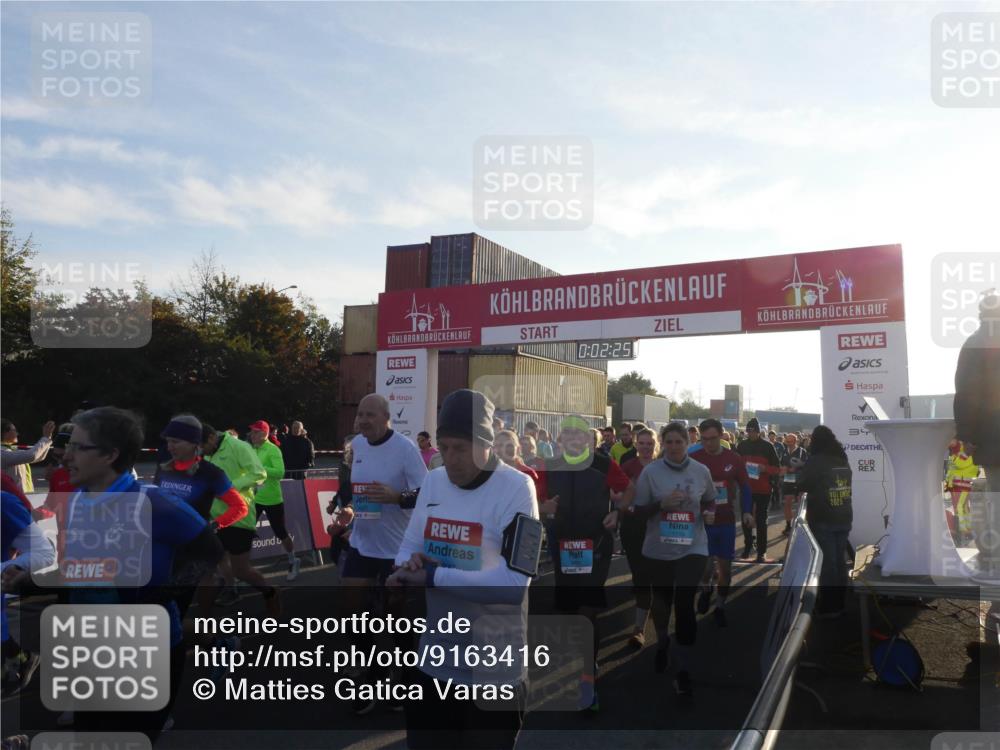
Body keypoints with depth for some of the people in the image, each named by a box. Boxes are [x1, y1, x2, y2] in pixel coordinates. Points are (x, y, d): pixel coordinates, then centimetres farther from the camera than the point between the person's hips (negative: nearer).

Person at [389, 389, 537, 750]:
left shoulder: (516, 487, -17)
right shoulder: (432, 481, 3)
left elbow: (514, 583, -24)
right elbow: (408, 548, 10)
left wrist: (433, 576, -25)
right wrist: (409, 564, -14)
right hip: (433, 660, 5)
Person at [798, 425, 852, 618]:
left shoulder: (816, 460, -13)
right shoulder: (843, 460, 8)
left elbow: (801, 486, -12)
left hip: (823, 519, -6)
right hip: (844, 518, 6)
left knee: (828, 562, 0)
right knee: (840, 560, 14)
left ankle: (828, 607, 6)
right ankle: (839, 603, 23)